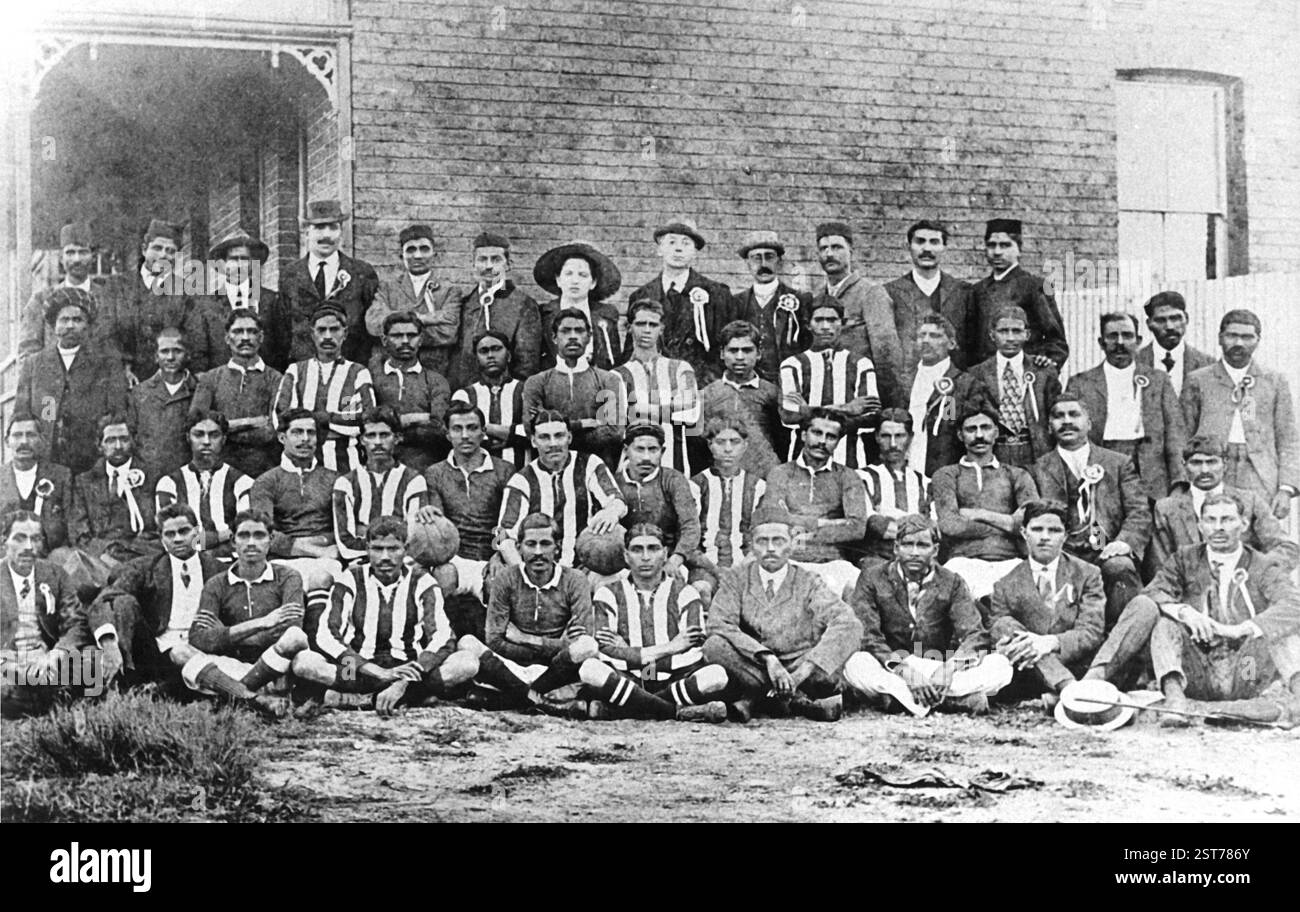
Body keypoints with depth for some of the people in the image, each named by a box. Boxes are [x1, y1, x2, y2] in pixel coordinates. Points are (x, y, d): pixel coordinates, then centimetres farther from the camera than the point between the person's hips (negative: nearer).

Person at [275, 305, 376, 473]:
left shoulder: (358, 373, 10)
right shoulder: (296, 371, 15)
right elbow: (281, 417, 0)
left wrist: (320, 417, -5)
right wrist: (342, 418, -6)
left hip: (345, 463, -1)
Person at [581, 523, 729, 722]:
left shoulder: (685, 593, 9)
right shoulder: (608, 594, 8)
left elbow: (692, 655, -4)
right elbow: (606, 652, -6)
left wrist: (628, 653, -8)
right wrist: (667, 648, -8)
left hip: (673, 680, 1)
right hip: (626, 679, -1)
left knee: (716, 676, -29)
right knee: (590, 670, -32)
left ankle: (614, 710, -23)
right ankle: (678, 711, -24)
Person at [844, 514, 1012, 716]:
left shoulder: (951, 583, 5)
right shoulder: (873, 578, 0)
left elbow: (976, 635, -5)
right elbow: (865, 634, -12)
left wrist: (949, 668, -26)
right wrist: (904, 669, -27)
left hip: (939, 668, 2)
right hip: (891, 672, -2)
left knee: (1001, 666, -21)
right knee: (855, 665, -35)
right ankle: (958, 699, -37)